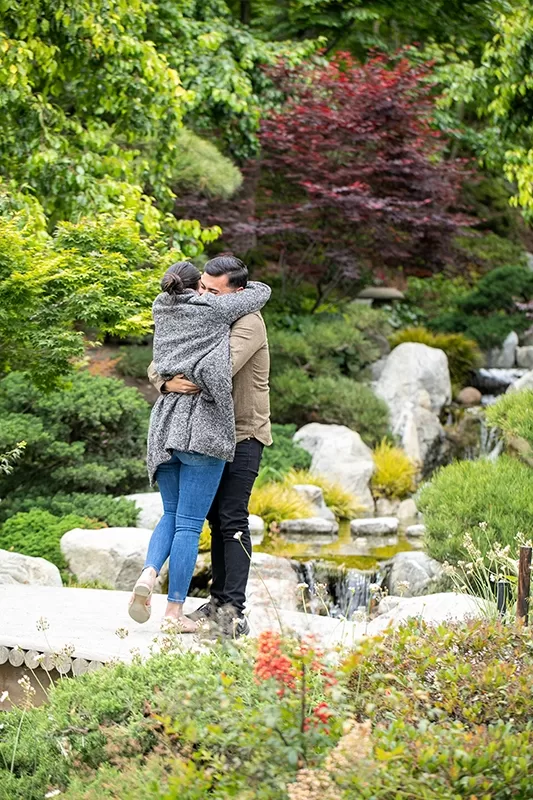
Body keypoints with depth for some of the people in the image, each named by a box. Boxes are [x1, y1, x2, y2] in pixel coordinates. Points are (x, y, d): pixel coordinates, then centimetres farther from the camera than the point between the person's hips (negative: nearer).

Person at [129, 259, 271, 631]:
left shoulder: (162, 309, 14)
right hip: (203, 426, -5)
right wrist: (236, 288, 32)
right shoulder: (212, 308, 1)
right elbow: (262, 292, 12)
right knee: (190, 523, -2)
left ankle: (149, 574, -9)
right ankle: (175, 610, -2)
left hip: (165, 421, 5)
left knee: (172, 514, 18)